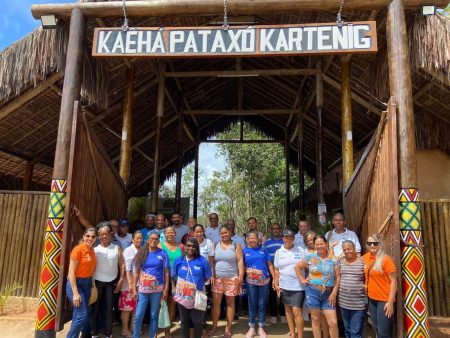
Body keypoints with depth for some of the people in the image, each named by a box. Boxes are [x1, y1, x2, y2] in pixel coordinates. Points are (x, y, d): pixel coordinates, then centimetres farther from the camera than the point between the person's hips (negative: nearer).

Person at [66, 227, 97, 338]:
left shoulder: (92, 250, 5)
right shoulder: (78, 249, -15)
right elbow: (71, 272, -16)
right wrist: (75, 293, -19)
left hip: (87, 283, 6)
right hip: (76, 283, -6)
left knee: (78, 314, 18)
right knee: (82, 315, -9)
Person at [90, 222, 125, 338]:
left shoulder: (117, 248, -1)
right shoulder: (95, 249, -2)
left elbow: (122, 265, 1)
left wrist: (121, 280, -4)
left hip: (111, 283, 0)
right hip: (97, 282, 0)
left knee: (109, 308, 7)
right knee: (95, 308, 8)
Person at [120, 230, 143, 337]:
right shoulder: (128, 250, -10)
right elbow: (127, 268, -15)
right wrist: (130, 283, -20)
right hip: (129, 284, -6)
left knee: (136, 307, 14)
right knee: (127, 307, 3)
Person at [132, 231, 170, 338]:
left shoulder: (163, 253, -1)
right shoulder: (142, 253, 1)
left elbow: (166, 272, 0)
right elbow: (136, 272, 4)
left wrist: (166, 288, -4)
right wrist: (134, 288, 0)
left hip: (157, 289, -1)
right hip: (143, 289, 1)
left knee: (154, 315, 10)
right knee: (138, 316, 4)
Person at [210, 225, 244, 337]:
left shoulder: (236, 245, 0)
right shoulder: (216, 245, 7)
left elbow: (240, 261, -5)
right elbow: (211, 261, 7)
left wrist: (241, 276, -12)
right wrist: (212, 275, -1)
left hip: (232, 278, -2)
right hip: (217, 278, 2)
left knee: (230, 302, 7)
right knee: (215, 302, 5)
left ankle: (228, 328, 18)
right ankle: (214, 326, 20)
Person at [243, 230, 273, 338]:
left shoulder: (263, 250, 1)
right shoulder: (245, 251, 1)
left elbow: (269, 264, 2)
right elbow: (242, 266, 3)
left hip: (264, 281, 0)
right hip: (251, 282, 0)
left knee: (262, 304, 9)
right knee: (252, 304, 9)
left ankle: (261, 328, 21)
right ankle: (252, 328, 22)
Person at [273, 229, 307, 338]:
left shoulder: (300, 250, -1)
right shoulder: (279, 252, 4)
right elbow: (276, 270, 9)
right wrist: (276, 284, 4)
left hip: (298, 286, -3)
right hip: (284, 286, 3)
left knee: (297, 311, -5)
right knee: (288, 309, 13)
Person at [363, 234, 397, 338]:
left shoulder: (386, 259, -15)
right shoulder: (366, 257, 4)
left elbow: (393, 281, -15)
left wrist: (390, 302, -18)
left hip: (385, 300, -6)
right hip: (372, 299, 6)